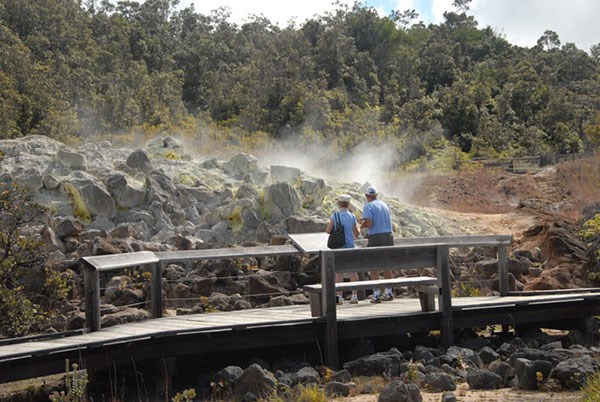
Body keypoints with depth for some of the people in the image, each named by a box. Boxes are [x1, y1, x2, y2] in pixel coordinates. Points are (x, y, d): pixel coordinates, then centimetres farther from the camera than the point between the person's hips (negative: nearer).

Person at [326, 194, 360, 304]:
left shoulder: (335, 215, -6)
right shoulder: (352, 216, 2)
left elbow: (328, 231, -8)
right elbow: (357, 234, 6)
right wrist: (356, 227, 28)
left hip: (338, 246, -2)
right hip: (350, 246, 2)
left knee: (339, 272, 2)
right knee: (353, 271, 8)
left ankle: (340, 297, -1)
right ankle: (354, 296, 6)